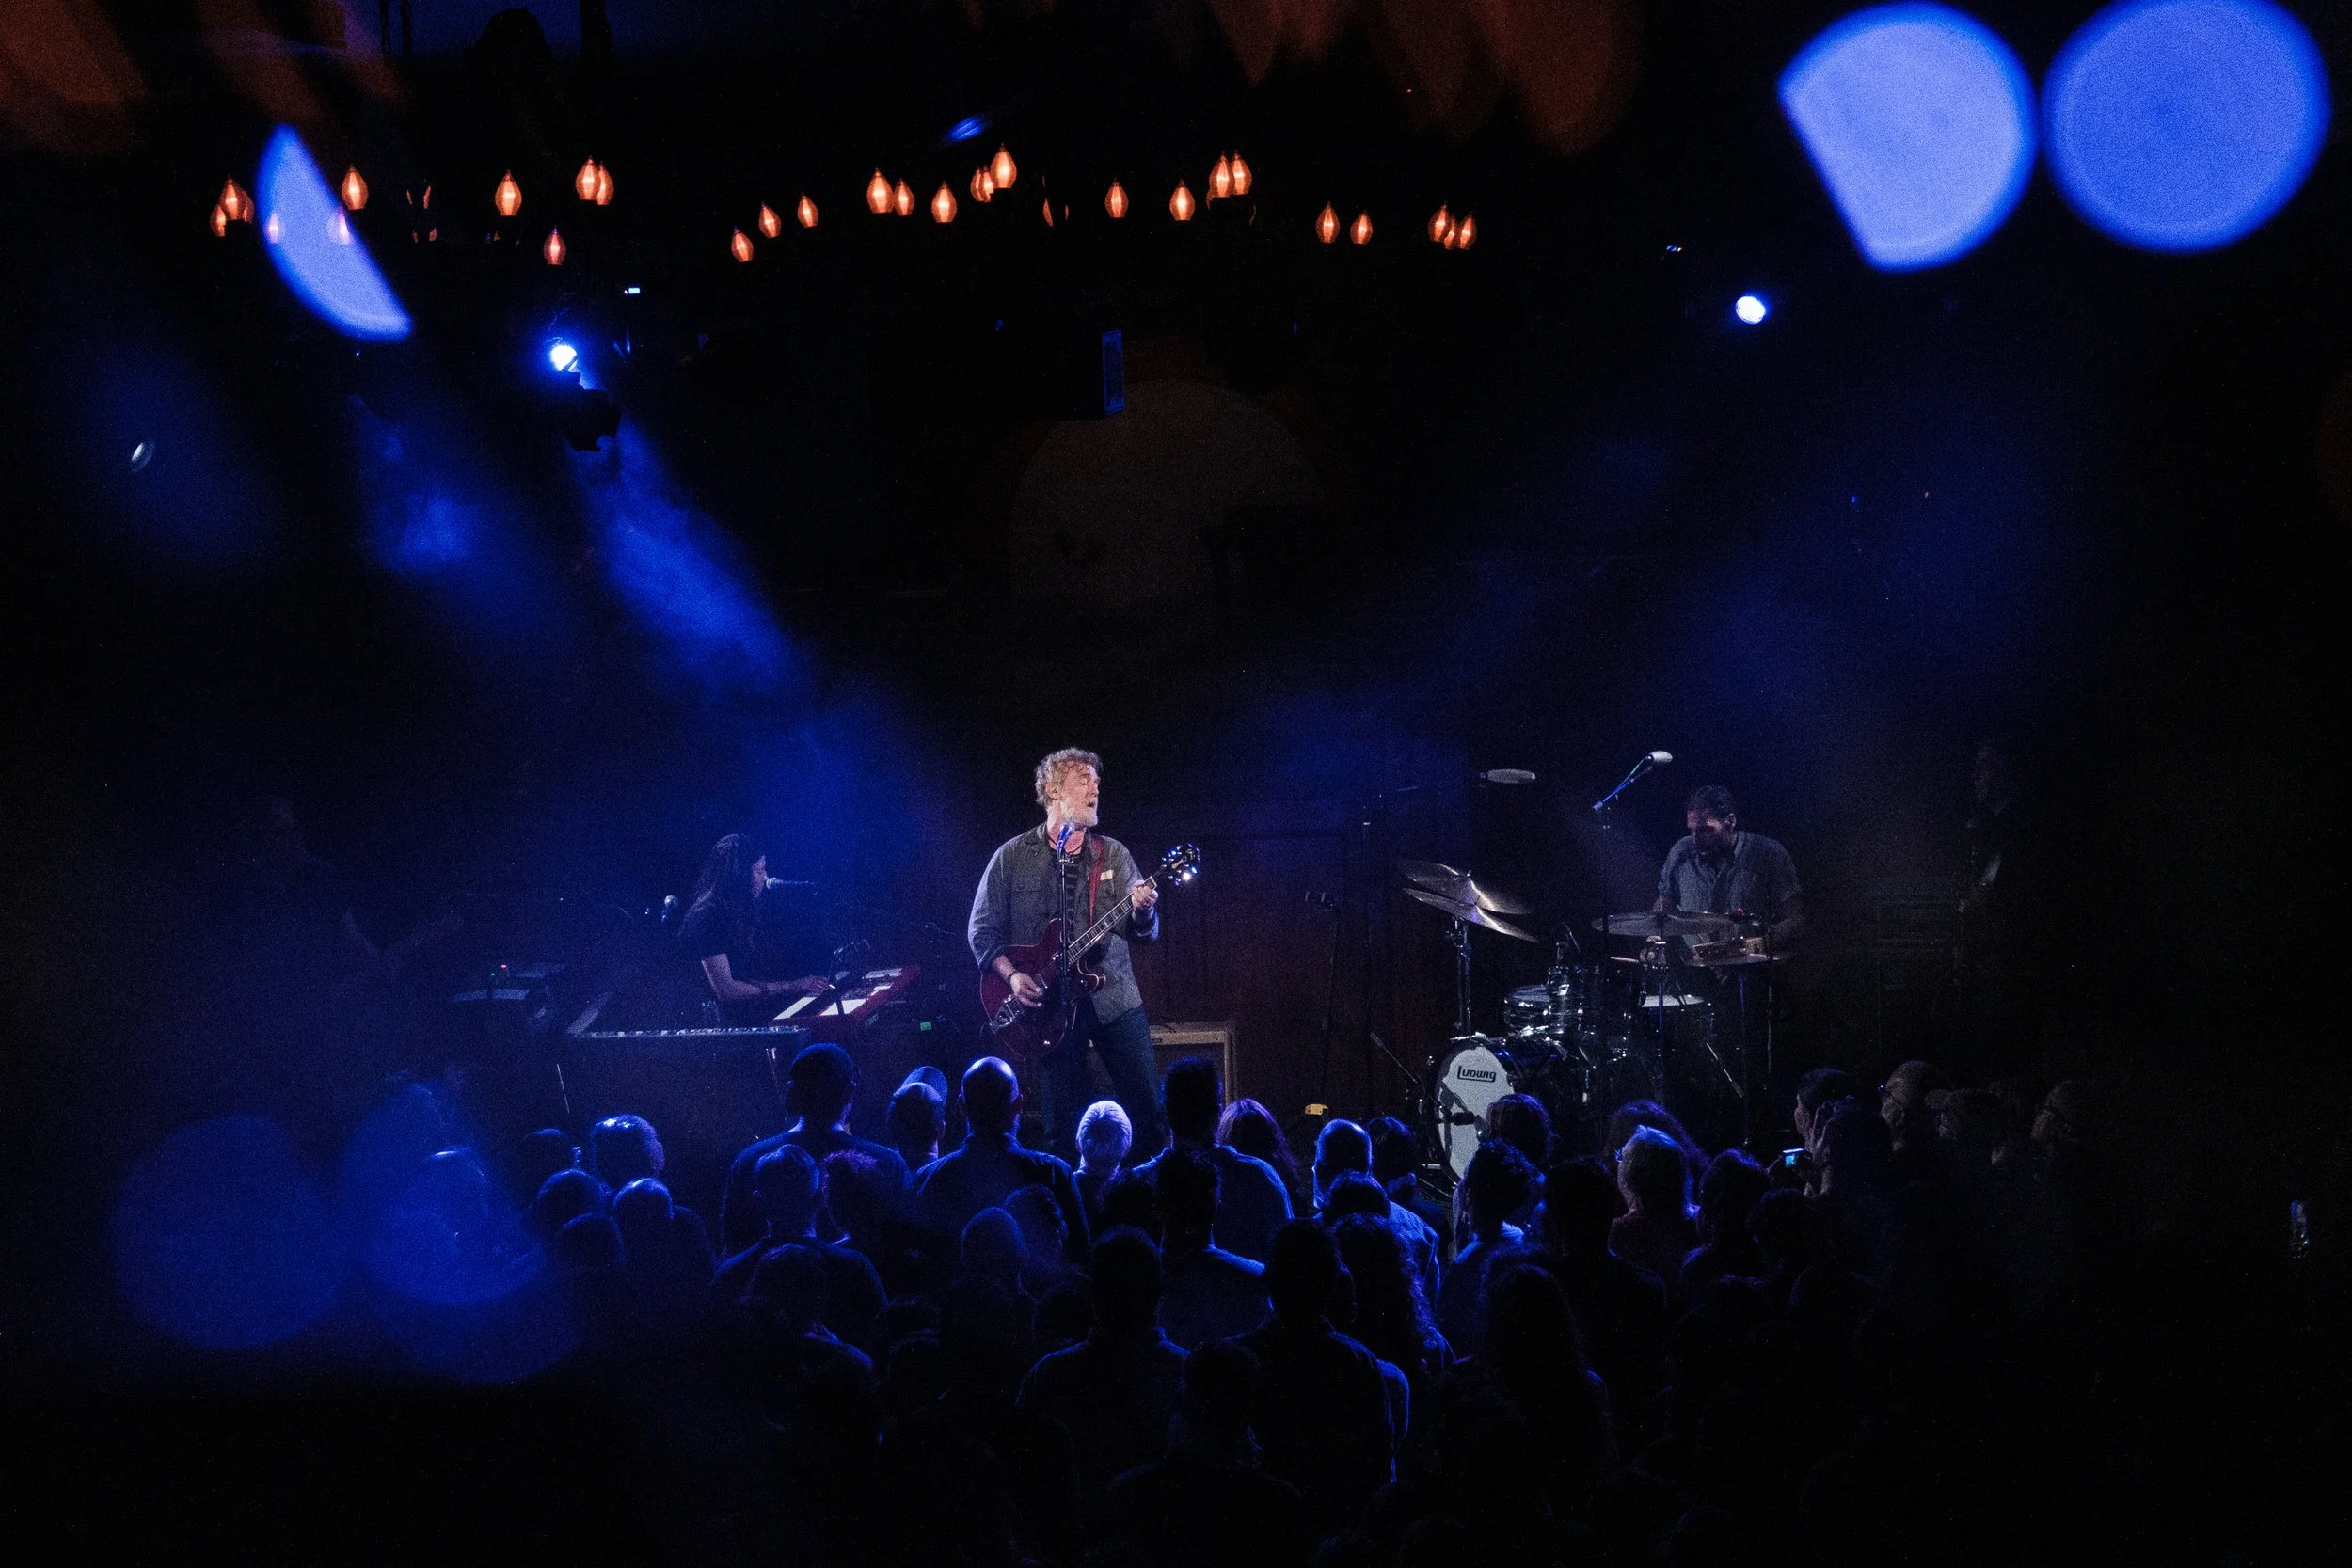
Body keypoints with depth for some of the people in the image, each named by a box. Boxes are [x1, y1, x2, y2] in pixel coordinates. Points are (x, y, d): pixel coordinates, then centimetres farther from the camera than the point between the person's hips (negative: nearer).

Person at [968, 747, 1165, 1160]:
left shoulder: (1113, 854, 7)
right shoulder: (1012, 857, 2)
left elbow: (1143, 932, 5)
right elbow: (983, 929, 4)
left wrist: (1144, 912, -17)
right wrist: (1012, 976, -10)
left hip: (1114, 998, 2)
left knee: (1146, 1107, -2)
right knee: (1061, 1124, 2)